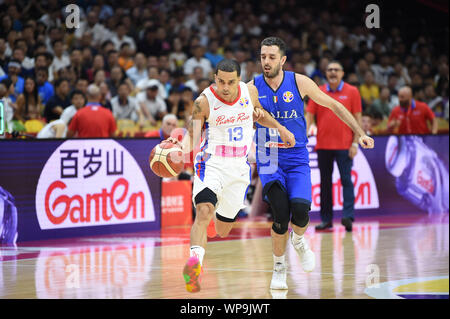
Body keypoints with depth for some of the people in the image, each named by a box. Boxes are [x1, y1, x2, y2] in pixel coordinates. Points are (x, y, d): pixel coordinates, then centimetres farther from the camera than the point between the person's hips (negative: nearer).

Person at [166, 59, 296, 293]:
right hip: (212, 164, -4)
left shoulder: (249, 91, 0)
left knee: (222, 231, 9)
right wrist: (181, 146, -33)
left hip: (239, 168, 4)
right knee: (204, 212, -30)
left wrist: (280, 128, 21)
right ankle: (194, 264, -43)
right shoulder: (204, 102, -13)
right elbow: (192, 134, -12)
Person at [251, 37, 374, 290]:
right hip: (268, 158, 0)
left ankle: (299, 241, 13)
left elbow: (333, 105, 7)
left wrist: (360, 133, 6)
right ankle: (279, 267, 7)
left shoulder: (299, 82, -3)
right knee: (281, 214, -16)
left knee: (300, 208, -23)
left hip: (297, 158, 0)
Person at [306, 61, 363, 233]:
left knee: (346, 180, -10)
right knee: (325, 182, 7)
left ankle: (348, 216, -16)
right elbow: (309, 116, 7)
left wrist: (355, 143, -6)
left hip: (344, 146, -3)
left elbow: (357, 118, 1)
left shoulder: (352, 92, 2)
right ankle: (326, 219, 12)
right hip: (323, 145, 3)